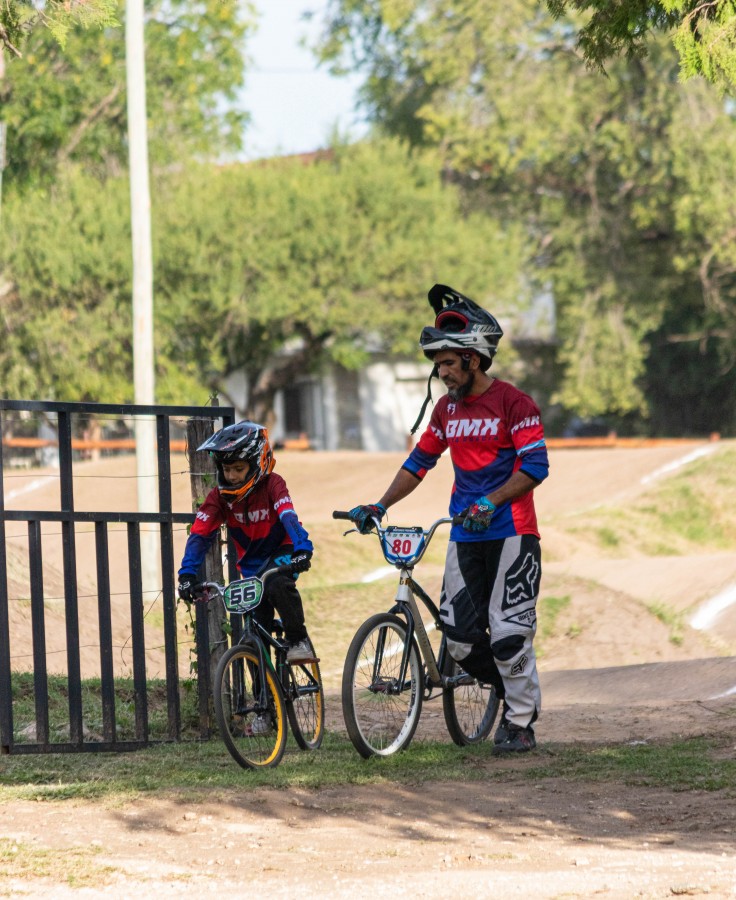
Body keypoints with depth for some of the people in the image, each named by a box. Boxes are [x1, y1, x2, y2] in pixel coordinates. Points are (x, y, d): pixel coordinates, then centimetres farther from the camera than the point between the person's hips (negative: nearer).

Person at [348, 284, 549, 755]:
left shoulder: (513, 403, -9)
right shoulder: (447, 408, 12)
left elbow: (535, 466, -15)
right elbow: (420, 462, 18)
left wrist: (490, 502, -26)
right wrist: (380, 506, 8)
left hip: (511, 532, -6)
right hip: (465, 537, 6)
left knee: (508, 631, -10)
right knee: (460, 635, -1)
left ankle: (521, 723, 2)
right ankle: (514, 691, 22)